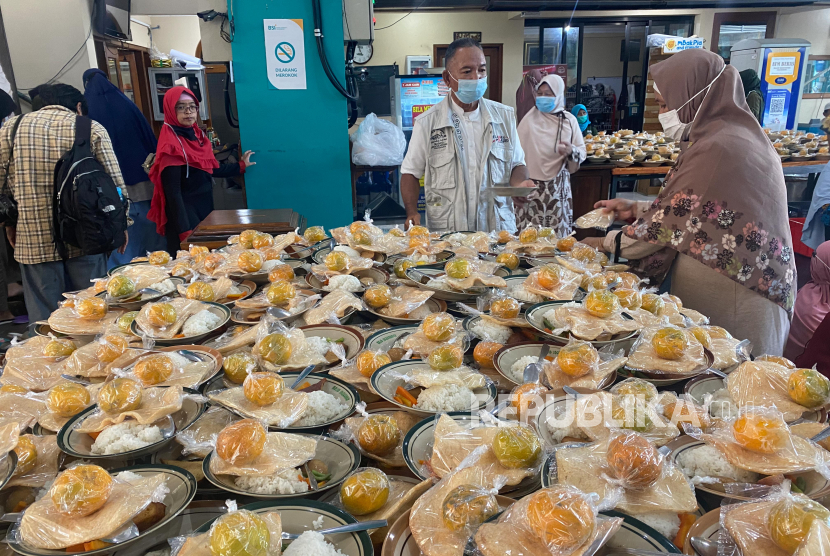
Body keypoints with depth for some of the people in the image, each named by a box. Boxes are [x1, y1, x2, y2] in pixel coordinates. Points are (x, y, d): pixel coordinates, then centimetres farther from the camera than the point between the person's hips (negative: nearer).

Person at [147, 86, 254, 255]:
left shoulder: (198, 135, 6)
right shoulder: (171, 145, -18)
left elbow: (212, 169, 18)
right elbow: (173, 193, -22)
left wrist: (241, 166, 21)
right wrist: (185, 231, -26)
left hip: (205, 206, 8)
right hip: (184, 212, -8)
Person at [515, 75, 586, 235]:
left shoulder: (569, 120, 4)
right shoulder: (530, 118, -2)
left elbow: (581, 152, 7)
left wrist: (571, 152, -16)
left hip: (558, 189, 2)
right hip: (531, 187, -2)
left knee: (557, 236, 0)